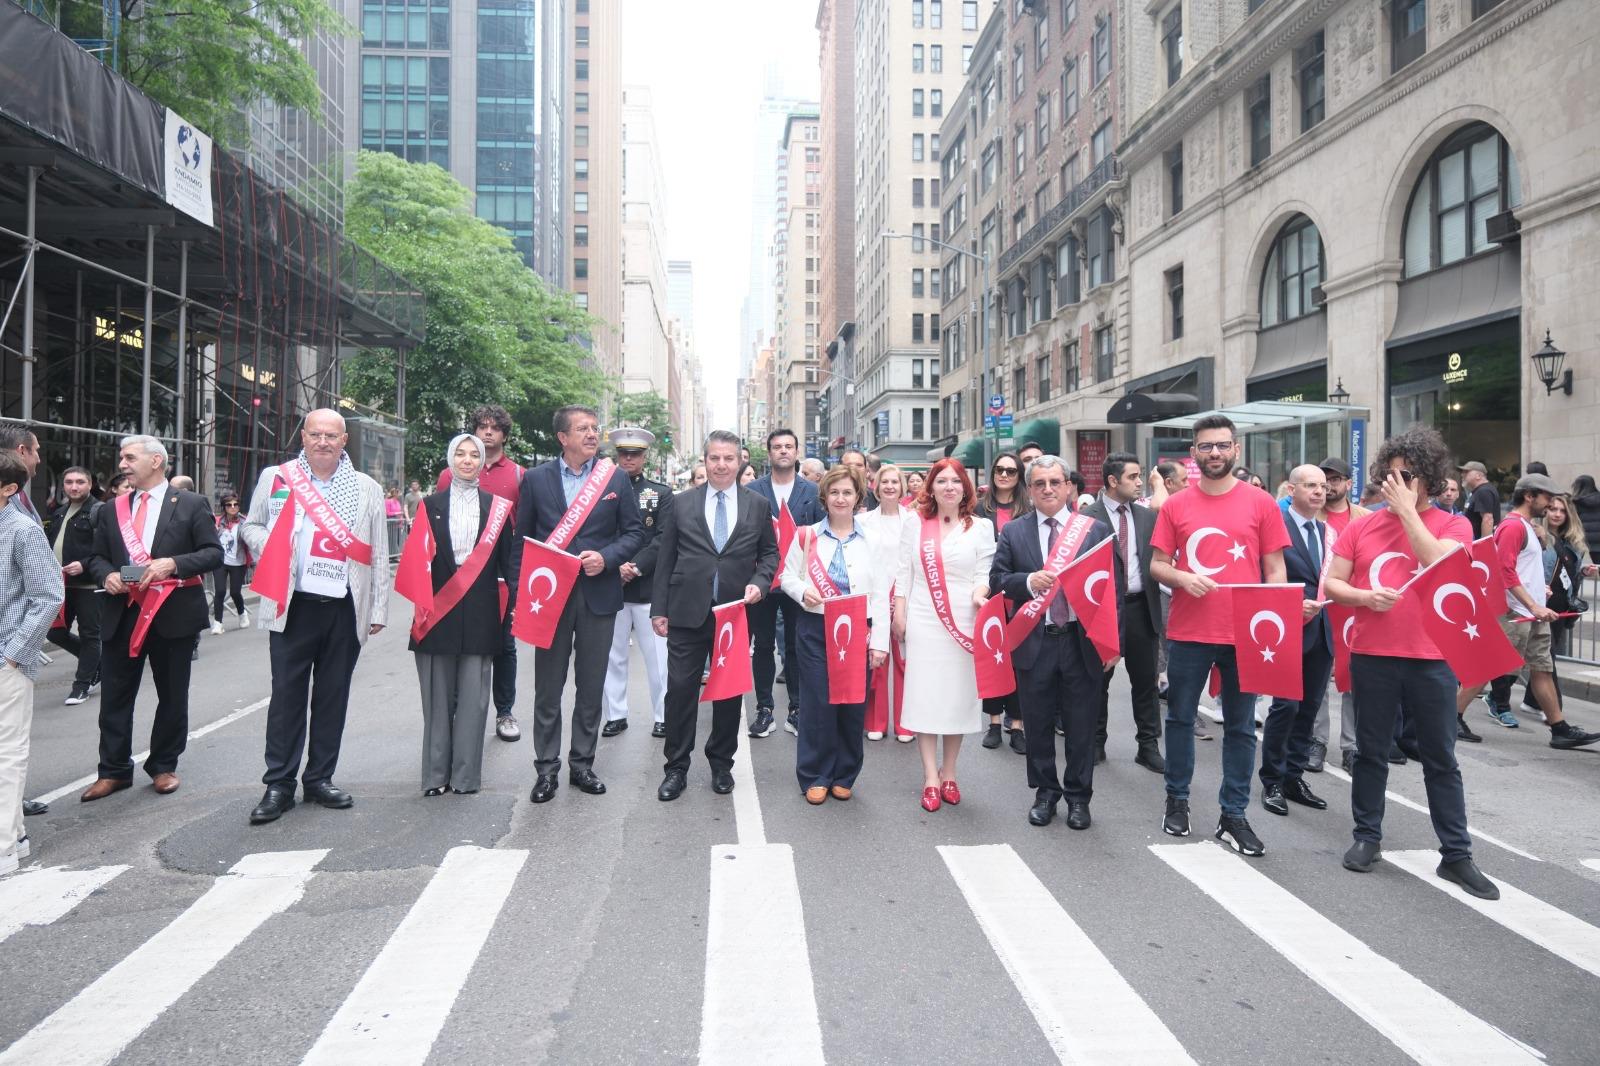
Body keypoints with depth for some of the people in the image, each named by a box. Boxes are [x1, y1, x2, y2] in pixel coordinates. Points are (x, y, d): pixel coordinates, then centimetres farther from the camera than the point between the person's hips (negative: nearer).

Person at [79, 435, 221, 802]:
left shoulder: (191, 505, 0)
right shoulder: (111, 510, 12)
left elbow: (213, 553, -5)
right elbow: (96, 557, 15)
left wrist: (173, 563, -20)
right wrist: (106, 575, -7)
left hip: (173, 613, -3)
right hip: (122, 613, 3)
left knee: (172, 695, 8)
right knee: (115, 696, 6)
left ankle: (163, 766, 23)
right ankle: (114, 771, 17)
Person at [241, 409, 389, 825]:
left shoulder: (367, 489, 8)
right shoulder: (275, 478, 6)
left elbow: (378, 554, 8)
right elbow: (250, 526, 15)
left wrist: (379, 610, 4)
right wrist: (270, 549, -8)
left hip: (345, 608, 1)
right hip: (292, 605, -1)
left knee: (333, 696, 9)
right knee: (287, 694, 2)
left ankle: (320, 778, 21)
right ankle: (279, 784, 12)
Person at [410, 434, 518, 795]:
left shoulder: (499, 507, 8)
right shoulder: (431, 505, 9)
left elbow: (507, 559, 5)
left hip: (480, 613, 0)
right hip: (438, 611, 1)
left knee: (473, 697, 2)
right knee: (437, 695, 5)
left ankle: (465, 775, 11)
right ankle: (436, 774, 15)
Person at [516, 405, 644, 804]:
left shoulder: (616, 478, 3)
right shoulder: (536, 478, 3)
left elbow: (634, 532, 4)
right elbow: (522, 538, 6)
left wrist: (606, 557, -13)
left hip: (598, 594, 1)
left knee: (591, 688, 9)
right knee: (548, 688, 5)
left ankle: (582, 764, 22)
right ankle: (546, 769, 16)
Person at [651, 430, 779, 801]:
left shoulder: (758, 505, 5)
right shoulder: (682, 504, 4)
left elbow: (770, 552, 11)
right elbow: (665, 559, 5)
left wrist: (759, 582, -9)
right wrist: (660, 608, 1)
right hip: (687, 613, 0)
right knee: (680, 689, 1)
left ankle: (721, 764, 26)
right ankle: (676, 768, 15)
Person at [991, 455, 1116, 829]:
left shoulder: (1096, 529, 2)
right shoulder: (1012, 532, 4)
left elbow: (1115, 585, 1)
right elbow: (997, 580, 2)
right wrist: (1028, 581, -19)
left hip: (1083, 642, 0)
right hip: (1034, 643, 1)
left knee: (1081, 725, 9)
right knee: (1038, 724, 11)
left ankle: (1078, 796, 26)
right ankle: (1045, 792, 28)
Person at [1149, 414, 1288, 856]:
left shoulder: (1261, 503, 1)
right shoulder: (1175, 505, 2)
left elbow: (1275, 569, 3)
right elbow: (1156, 564, 5)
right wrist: (1181, 578, -15)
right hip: (1188, 633, 1)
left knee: (1240, 727, 7)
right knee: (1180, 718, 10)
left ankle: (1233, 815, 18)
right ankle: (1177, 801, 27)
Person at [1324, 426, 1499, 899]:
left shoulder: (1453, 525, 1)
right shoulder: (1363, 527, 5)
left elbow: (1441, 567, -19)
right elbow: (1331, 582, 5)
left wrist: (1408, 510, -15)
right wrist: (1363, 596, -15)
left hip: (1432, 659, -1)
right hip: (1372, 656, 1)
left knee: (1441, 759, 8)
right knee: (1371, 751, 11)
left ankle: (1456, 855, 18)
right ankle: (1367, 837, 24)